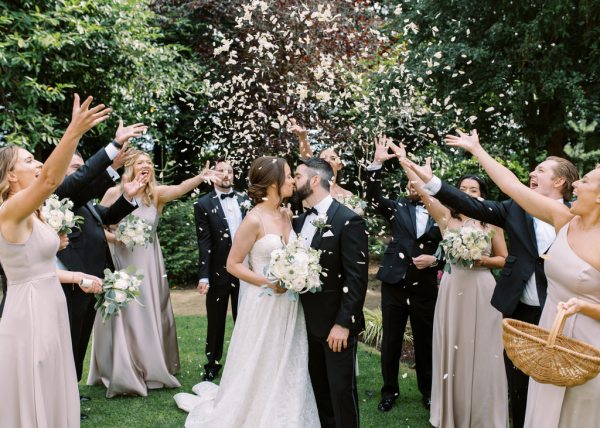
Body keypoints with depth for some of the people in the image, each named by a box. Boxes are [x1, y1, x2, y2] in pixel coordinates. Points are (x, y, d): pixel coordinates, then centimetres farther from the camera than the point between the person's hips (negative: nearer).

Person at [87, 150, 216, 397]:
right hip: (123, 263, -2)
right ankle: (125, 374, 16)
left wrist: (201, 177, -40)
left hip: (150, 265, 3)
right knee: (124, 318, 2)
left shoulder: (156, 194, -1)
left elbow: (181, 188, -21)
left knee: (151, 316, 9)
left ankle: (153, 369, 25)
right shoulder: (114, 193, -5)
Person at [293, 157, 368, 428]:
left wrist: (343, 323, -20)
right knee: (319, 386, 18)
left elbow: (357, 278, -18)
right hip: (309, 322, 7)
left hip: (336, 324, -7)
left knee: (341, 389, 5)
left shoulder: (348, 220, -15)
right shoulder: (299, 221, 8)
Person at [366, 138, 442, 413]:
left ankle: (427, 391, 31)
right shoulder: (398, 207, 4)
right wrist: (377, 163, -19)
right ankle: (390, 391, 26)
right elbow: (372, 197, -11)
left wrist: (434, 260, -12)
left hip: (425, 288, 0)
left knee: (425, 342, 12)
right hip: (394, 285, 0)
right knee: (390, 342, 9)